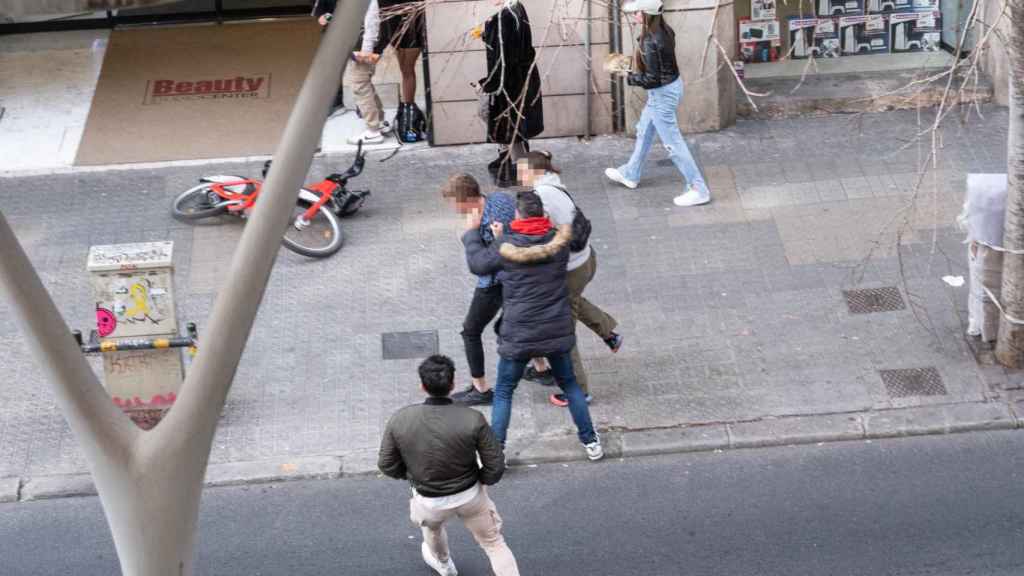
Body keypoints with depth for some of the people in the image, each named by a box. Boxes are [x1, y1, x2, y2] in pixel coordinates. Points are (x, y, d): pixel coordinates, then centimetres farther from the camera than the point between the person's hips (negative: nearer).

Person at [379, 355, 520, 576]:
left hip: (429, 501, 2)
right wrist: (482, 480, 5)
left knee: (432, 525, 36)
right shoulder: (473, 420, -26)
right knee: (494, 543, 19)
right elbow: (495, 466, -18)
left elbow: (387, 465, -9)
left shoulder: (399, 421, -23)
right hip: (470, 495, -2)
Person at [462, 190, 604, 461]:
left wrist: (471, 235, 16)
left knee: (503, 393, 13)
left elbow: (478, 264, 0)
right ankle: (591, 442, 28)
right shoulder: (558, 241, -6)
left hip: (519, 335, -3)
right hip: (557, 331, 3)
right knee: (569, 384, 23)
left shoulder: (506, 247, -16)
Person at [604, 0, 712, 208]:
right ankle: (630, 174, 45)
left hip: (662, 93, -10)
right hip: (672, 84, 10)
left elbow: (651, 79, -25)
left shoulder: (650, 42, -29)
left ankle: (699, 190, 6)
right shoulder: (665, 31, -2)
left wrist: (630, 78, -10)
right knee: (644, 132, 27)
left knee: (673, 143, 0)